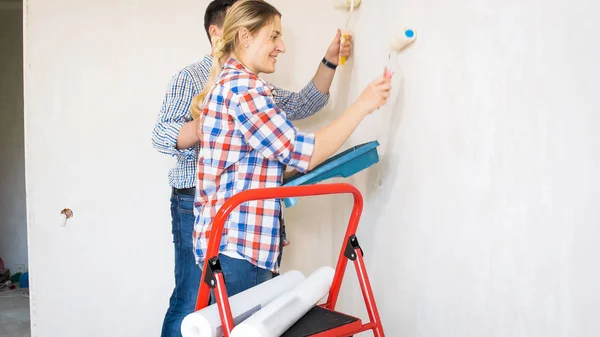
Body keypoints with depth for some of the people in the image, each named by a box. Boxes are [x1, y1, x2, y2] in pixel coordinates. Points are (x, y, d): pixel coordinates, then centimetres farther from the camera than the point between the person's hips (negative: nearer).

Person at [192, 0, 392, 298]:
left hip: (225, 238, 10)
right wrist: (363, 105, -13)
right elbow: (302, 153, -17)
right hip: (239, 244, -10)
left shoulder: (225, 82, 18)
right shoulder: (243, 86, -15)